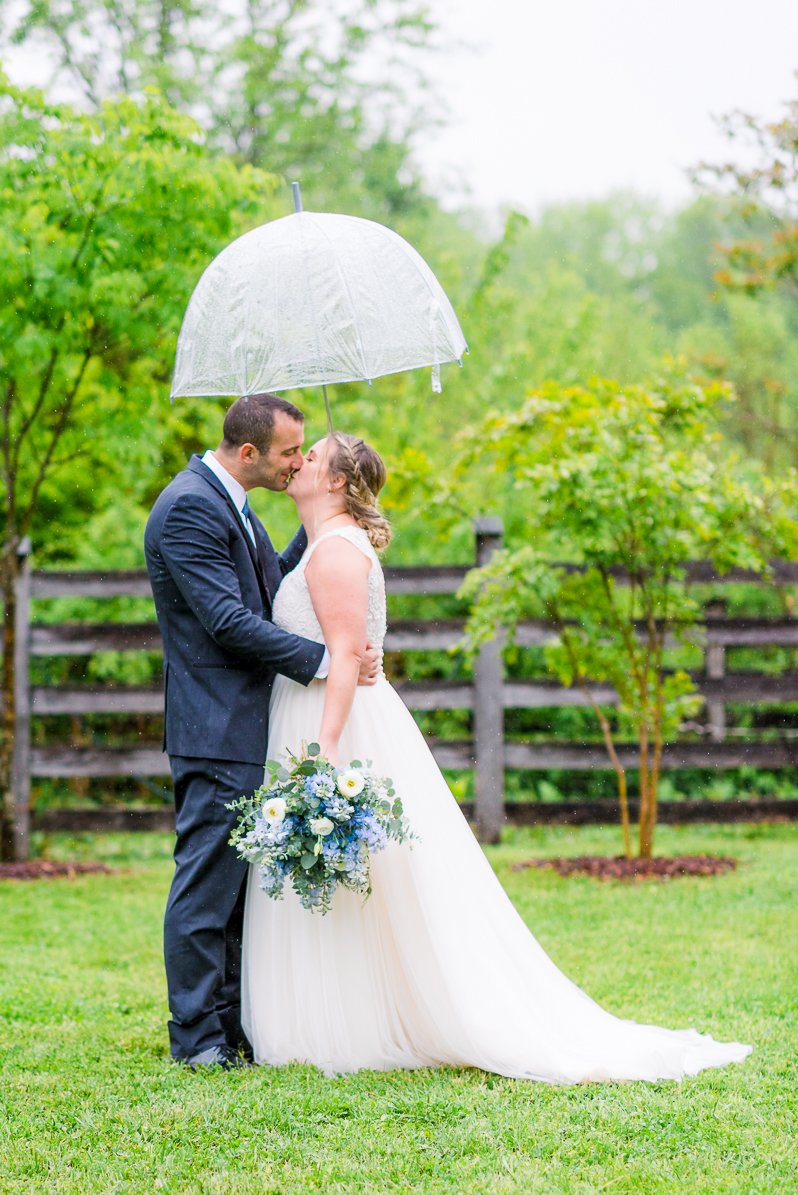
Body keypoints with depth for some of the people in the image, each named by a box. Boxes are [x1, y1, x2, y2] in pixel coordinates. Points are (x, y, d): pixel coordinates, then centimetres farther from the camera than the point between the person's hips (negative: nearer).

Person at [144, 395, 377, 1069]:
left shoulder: (230, 504, 15)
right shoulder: (188, 509, -17)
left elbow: (272, 586, 21)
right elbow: (229, 620, -22)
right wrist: (322, 660, -20)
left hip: (247, 731, 10)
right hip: (217, 731, -10)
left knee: (242, 883, 13)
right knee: (207, 882, -5)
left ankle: (233, 1023, 19)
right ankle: (196, 1036, 1)